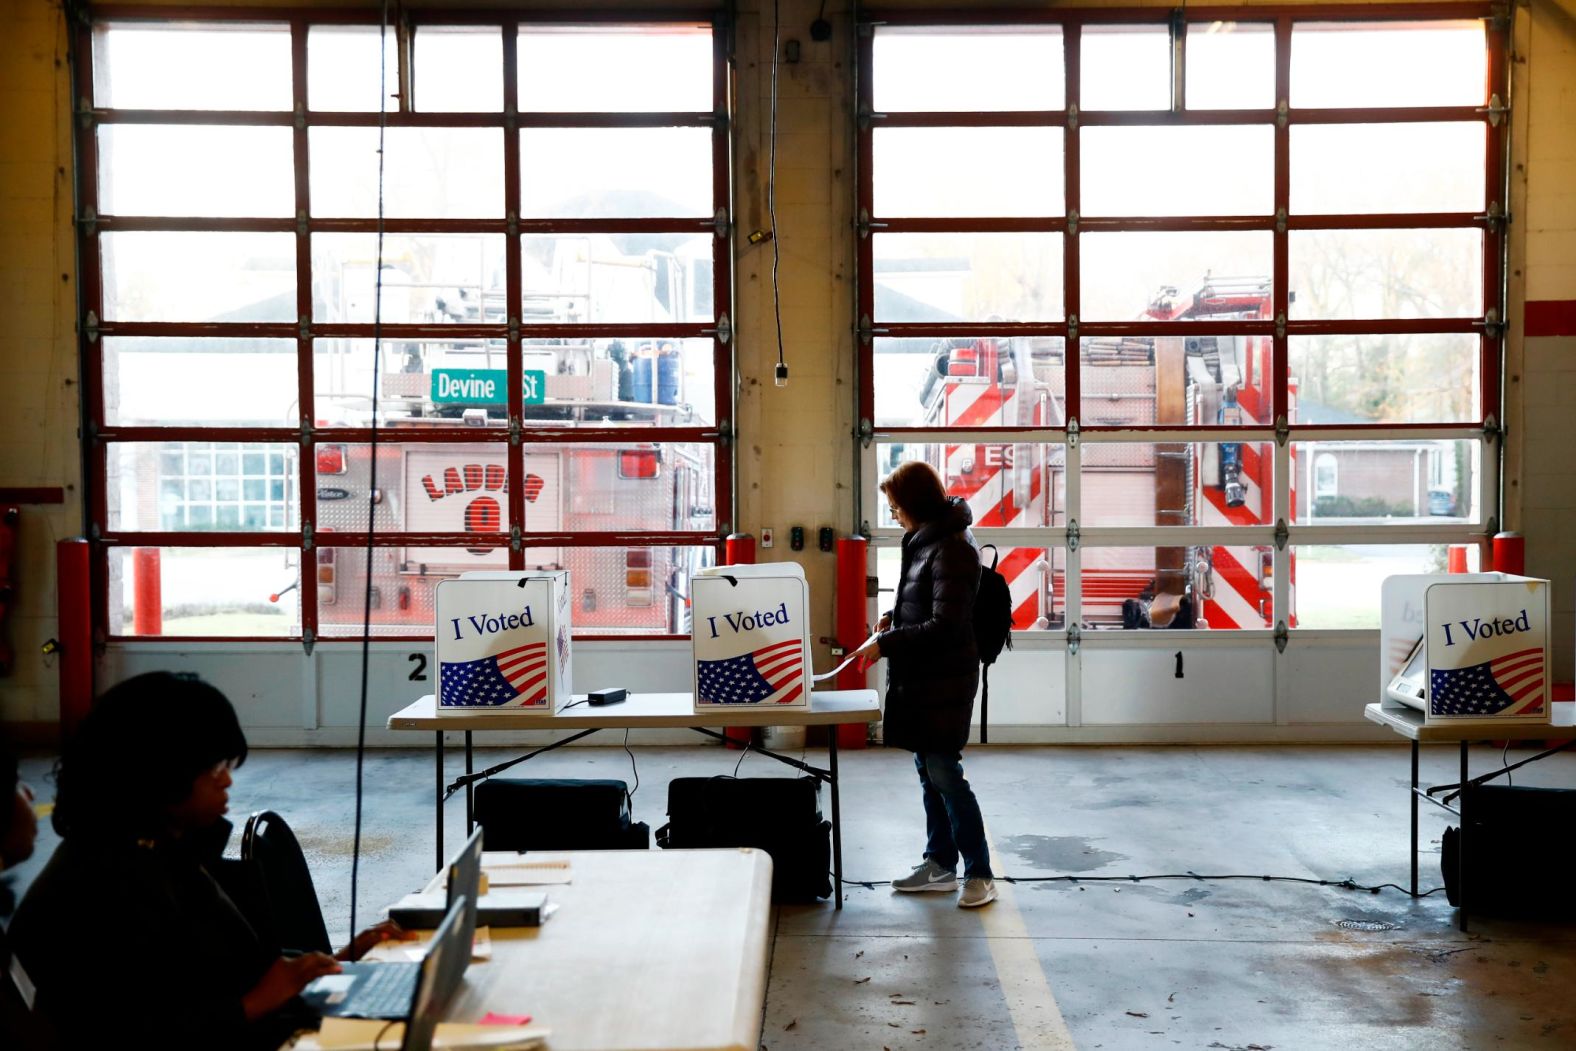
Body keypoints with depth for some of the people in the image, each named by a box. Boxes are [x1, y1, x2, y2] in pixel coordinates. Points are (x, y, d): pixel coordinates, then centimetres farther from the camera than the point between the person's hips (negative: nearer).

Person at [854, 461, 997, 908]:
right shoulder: (924, 541, 11)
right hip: (919, 676, 9)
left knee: (944, 774, -4)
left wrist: (885, 644, -19)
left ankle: (979, 873, 7)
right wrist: (893, 617, 6)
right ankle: (940, 864, 26)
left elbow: (945, 625, -22)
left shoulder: (952, 549, -19)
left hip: (944, 681, -9)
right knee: (928, 771, 15)